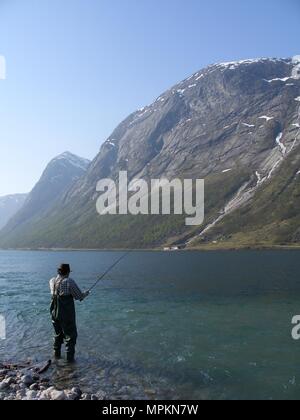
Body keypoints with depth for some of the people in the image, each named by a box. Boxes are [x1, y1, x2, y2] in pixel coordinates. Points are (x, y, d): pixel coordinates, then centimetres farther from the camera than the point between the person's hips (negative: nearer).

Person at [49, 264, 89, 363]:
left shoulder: (52, 281, 2)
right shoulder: (69, 282, -17)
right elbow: (79, 296, -12)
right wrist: (86, 293, 10)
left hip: (55, 313, 6)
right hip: (67, 314, -6)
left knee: (58, 333, 23)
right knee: (71, 335, 7)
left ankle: (57, 354, 32)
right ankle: (70, 357, 8)